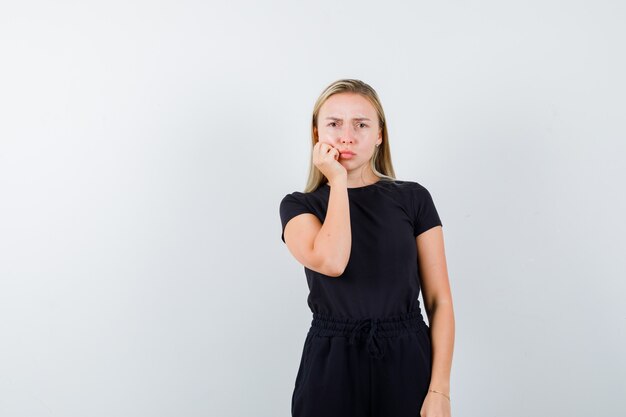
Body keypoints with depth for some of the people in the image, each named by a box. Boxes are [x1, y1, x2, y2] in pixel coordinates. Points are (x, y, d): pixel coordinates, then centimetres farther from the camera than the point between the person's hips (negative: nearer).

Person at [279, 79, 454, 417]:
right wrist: (337, 181, -11)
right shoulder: (299, 206, 1)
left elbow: (439, 299, -1)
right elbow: (331, 262, -21)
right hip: (331, 365, 0)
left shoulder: (414, 198, 1)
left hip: (408, 362, 1)